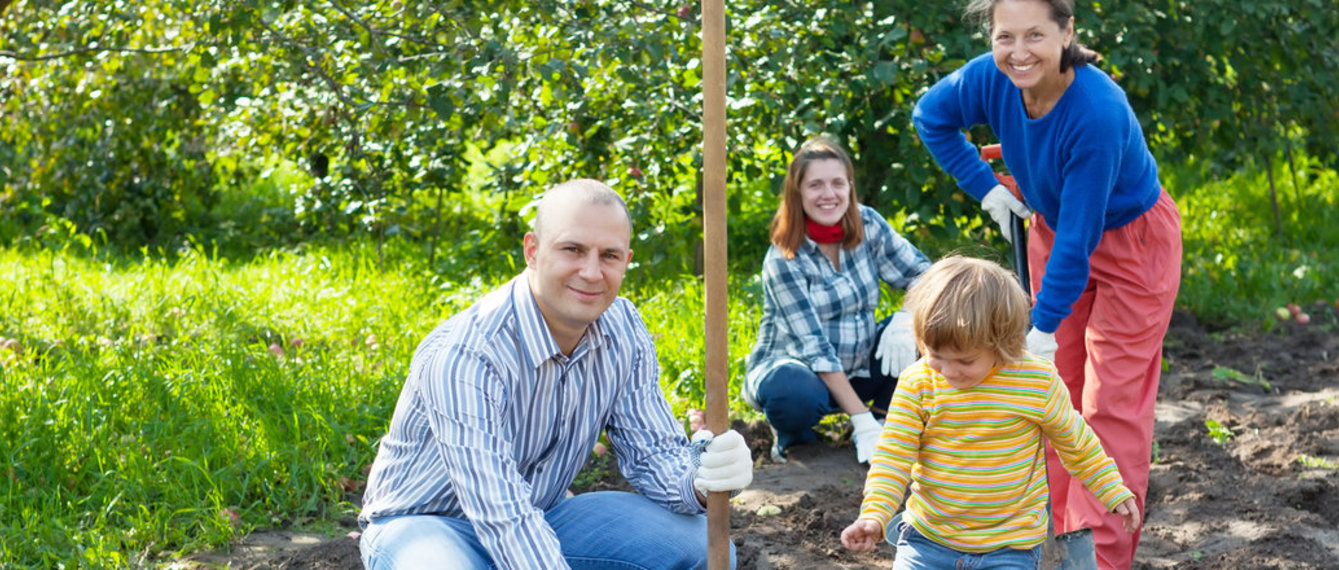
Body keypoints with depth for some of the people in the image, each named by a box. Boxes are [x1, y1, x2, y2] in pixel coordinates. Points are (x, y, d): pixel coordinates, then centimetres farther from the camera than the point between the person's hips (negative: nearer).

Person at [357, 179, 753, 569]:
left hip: (539, 518, 6)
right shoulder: (465, 357, -30)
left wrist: (700, 482, -29)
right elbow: (504, 521, -34)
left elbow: (654, 452, -5)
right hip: (428, 523, -6)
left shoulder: (623, 332, -8)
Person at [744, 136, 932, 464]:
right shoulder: (783, 261, -20)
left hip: (858, 372, 5)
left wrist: (905, 320, -26)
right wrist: (861, 421, -29)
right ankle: (788, 432, -3)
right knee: (800, 397, -38)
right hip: (794, 368, -5)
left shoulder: (867, 225, -6)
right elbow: (814, 347, -24)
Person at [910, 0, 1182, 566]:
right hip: (1053, 234, 6)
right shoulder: (991, 79, -20)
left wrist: (1045, 324, -27)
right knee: (1058, 388, 11)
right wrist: (985, 186, -2)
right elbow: (931, 116, 4)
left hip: (1130, 244, -6)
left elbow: (1081, 236, -32)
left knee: (1112, 403, -7)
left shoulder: (1098, 112, -37)